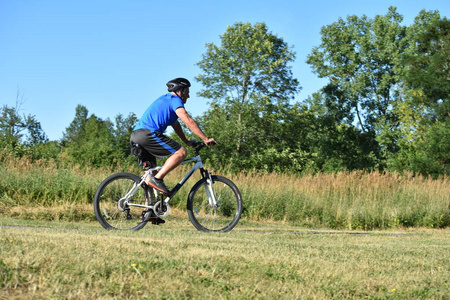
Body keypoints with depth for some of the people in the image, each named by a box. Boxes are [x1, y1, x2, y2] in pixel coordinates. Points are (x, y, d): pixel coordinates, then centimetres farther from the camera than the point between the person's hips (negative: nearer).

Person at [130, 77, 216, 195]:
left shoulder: (166, 99, 30)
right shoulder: (175, 100, 0)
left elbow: (175, 125, 35)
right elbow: (189, 122, -9)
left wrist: (186, 141, 31)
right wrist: (206, 139, -8)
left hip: (135, 137, 10)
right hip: (148, 133, -10)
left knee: (150, 171, 18)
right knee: (181, 152, -12)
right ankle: (157, 178, -16)